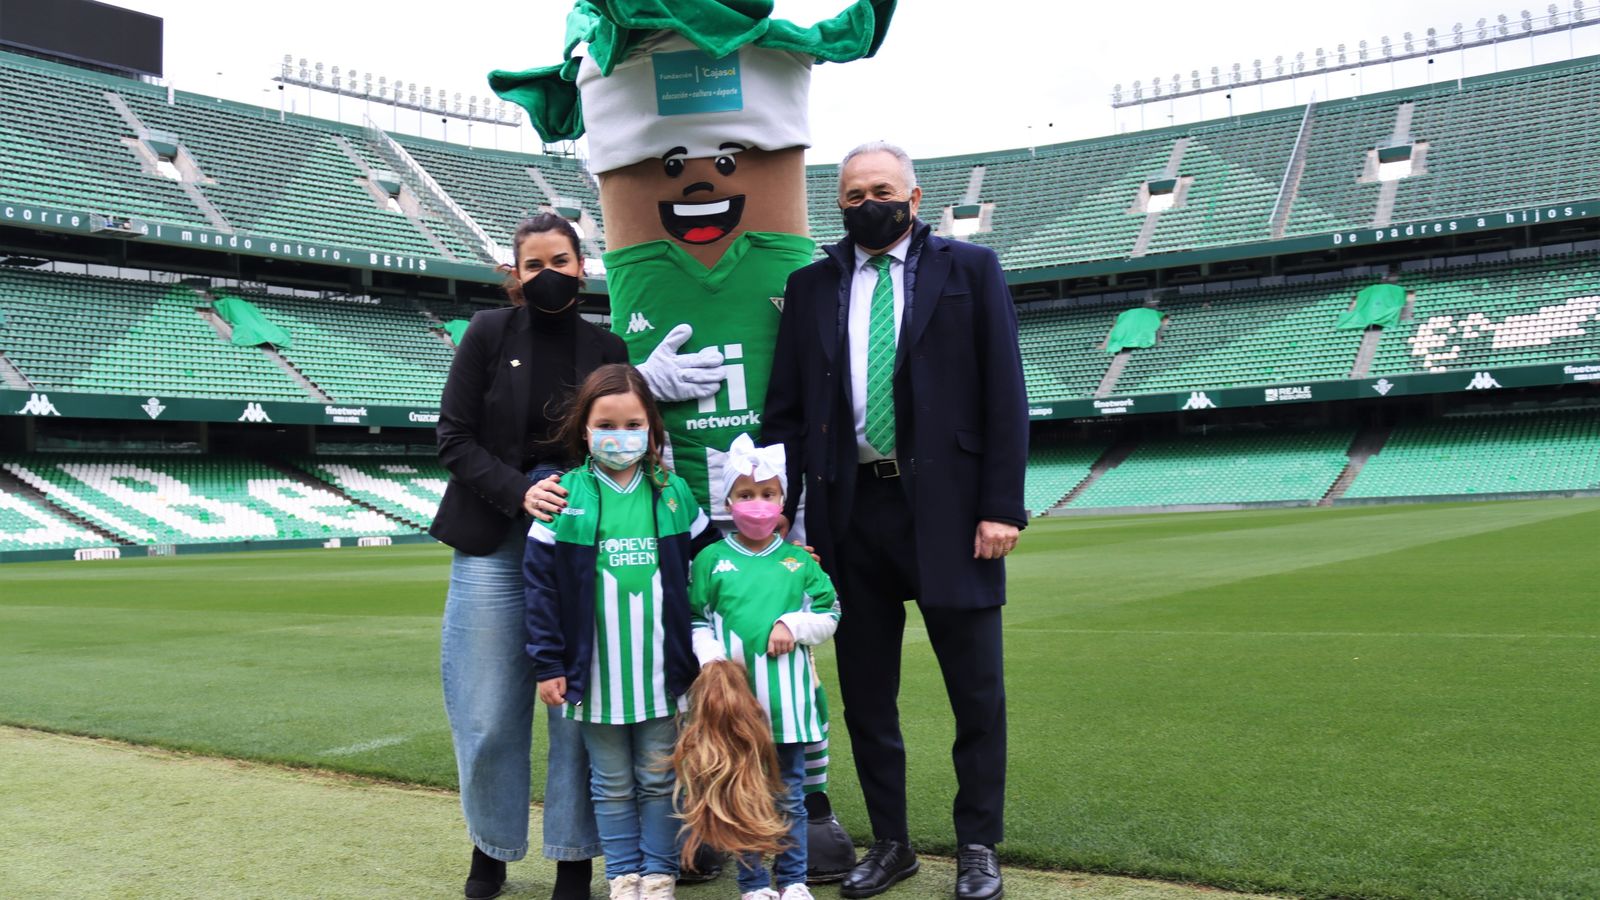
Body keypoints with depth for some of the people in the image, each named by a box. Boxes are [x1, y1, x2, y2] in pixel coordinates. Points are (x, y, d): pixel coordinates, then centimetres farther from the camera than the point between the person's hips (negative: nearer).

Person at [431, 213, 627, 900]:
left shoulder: (607, 350, 7)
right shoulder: (488, 335, 3)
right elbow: (454, 439, -1)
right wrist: (520, 491, -15)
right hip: (493, 544, 0)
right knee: (490, 713, 3)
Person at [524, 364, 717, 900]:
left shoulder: (673, 494, 0)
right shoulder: (565, 497, -5)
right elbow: (540, 583, -5)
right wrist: (547, 663, -7)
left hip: (661, 671, 1)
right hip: (597, 675, -1)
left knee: (659, 778, 10)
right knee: (612, 785, 11)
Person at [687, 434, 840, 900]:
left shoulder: (798, 559, 6)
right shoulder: (711, 560, 1)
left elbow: (829, 615, 8)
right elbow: (696, 622, 1)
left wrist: (793, 624, -9)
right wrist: (712, 660, -14)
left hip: (788, 697, 1)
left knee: (789, 795, 10)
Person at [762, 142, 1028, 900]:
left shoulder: (970, 269, 3)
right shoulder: (811, 285, 9)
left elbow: (1004, 394, -2)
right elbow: (785, 409, 8)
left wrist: (1001, 507, -9)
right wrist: (778, 516, 1)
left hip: (947, 508, -2)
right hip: (851, 511, 3)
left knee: (977, 693, 6)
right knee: (864, 694, 10)